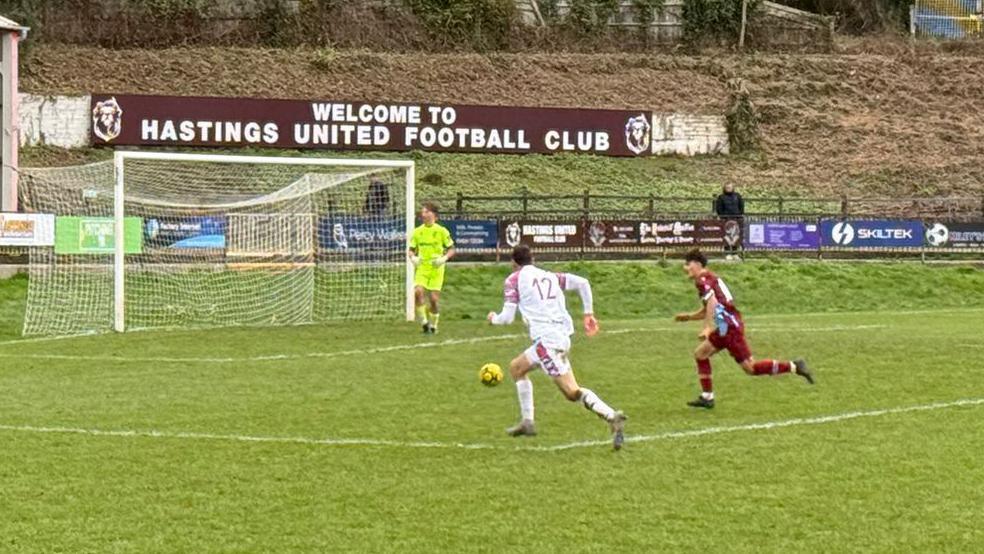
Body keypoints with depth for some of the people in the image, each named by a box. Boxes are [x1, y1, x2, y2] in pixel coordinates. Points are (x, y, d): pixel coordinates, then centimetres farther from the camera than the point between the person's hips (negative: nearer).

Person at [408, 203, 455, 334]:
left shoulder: (441, 231, -2)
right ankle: (424, 322, -6)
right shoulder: (417, 231, 6)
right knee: (418, 292, -20)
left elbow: (451, 249, 3)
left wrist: (444, 258, -15)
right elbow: (411, 250, 14)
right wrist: (412, 257, -8)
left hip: (436, 268, -2)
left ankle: (433, 325, 19)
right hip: (421, 267, 2)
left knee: (434, 298, -3)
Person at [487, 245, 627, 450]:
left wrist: (493, 318, 22)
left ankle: (613, 417, -28)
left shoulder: (514, 280, 5)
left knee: (572, 391, -13)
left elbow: (507, 317, 0)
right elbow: (582, 283, 10)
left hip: (546, 339, -8)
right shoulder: (550, 276, 21)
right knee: (516, 367, 24)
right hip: (563, 336, 8)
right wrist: (589, 314, 15)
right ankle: (527, 422, 23)